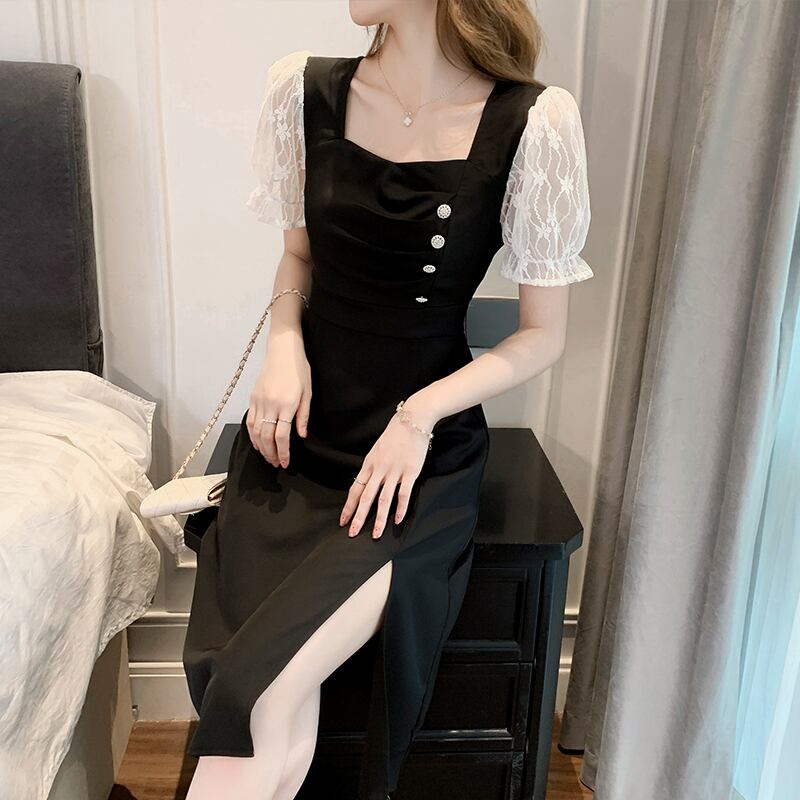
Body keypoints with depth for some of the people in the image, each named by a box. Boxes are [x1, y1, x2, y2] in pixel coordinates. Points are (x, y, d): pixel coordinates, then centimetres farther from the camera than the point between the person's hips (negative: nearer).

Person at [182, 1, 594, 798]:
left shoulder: (533, 124, -9)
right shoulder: (302, 88, 2)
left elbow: (543, 335, -2)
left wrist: (420, 413, -14)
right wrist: (283, 342, -4)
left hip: (423, 451, -2)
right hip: (300, 428, 3)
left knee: (261, 695, -21)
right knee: (271, 712, -18)